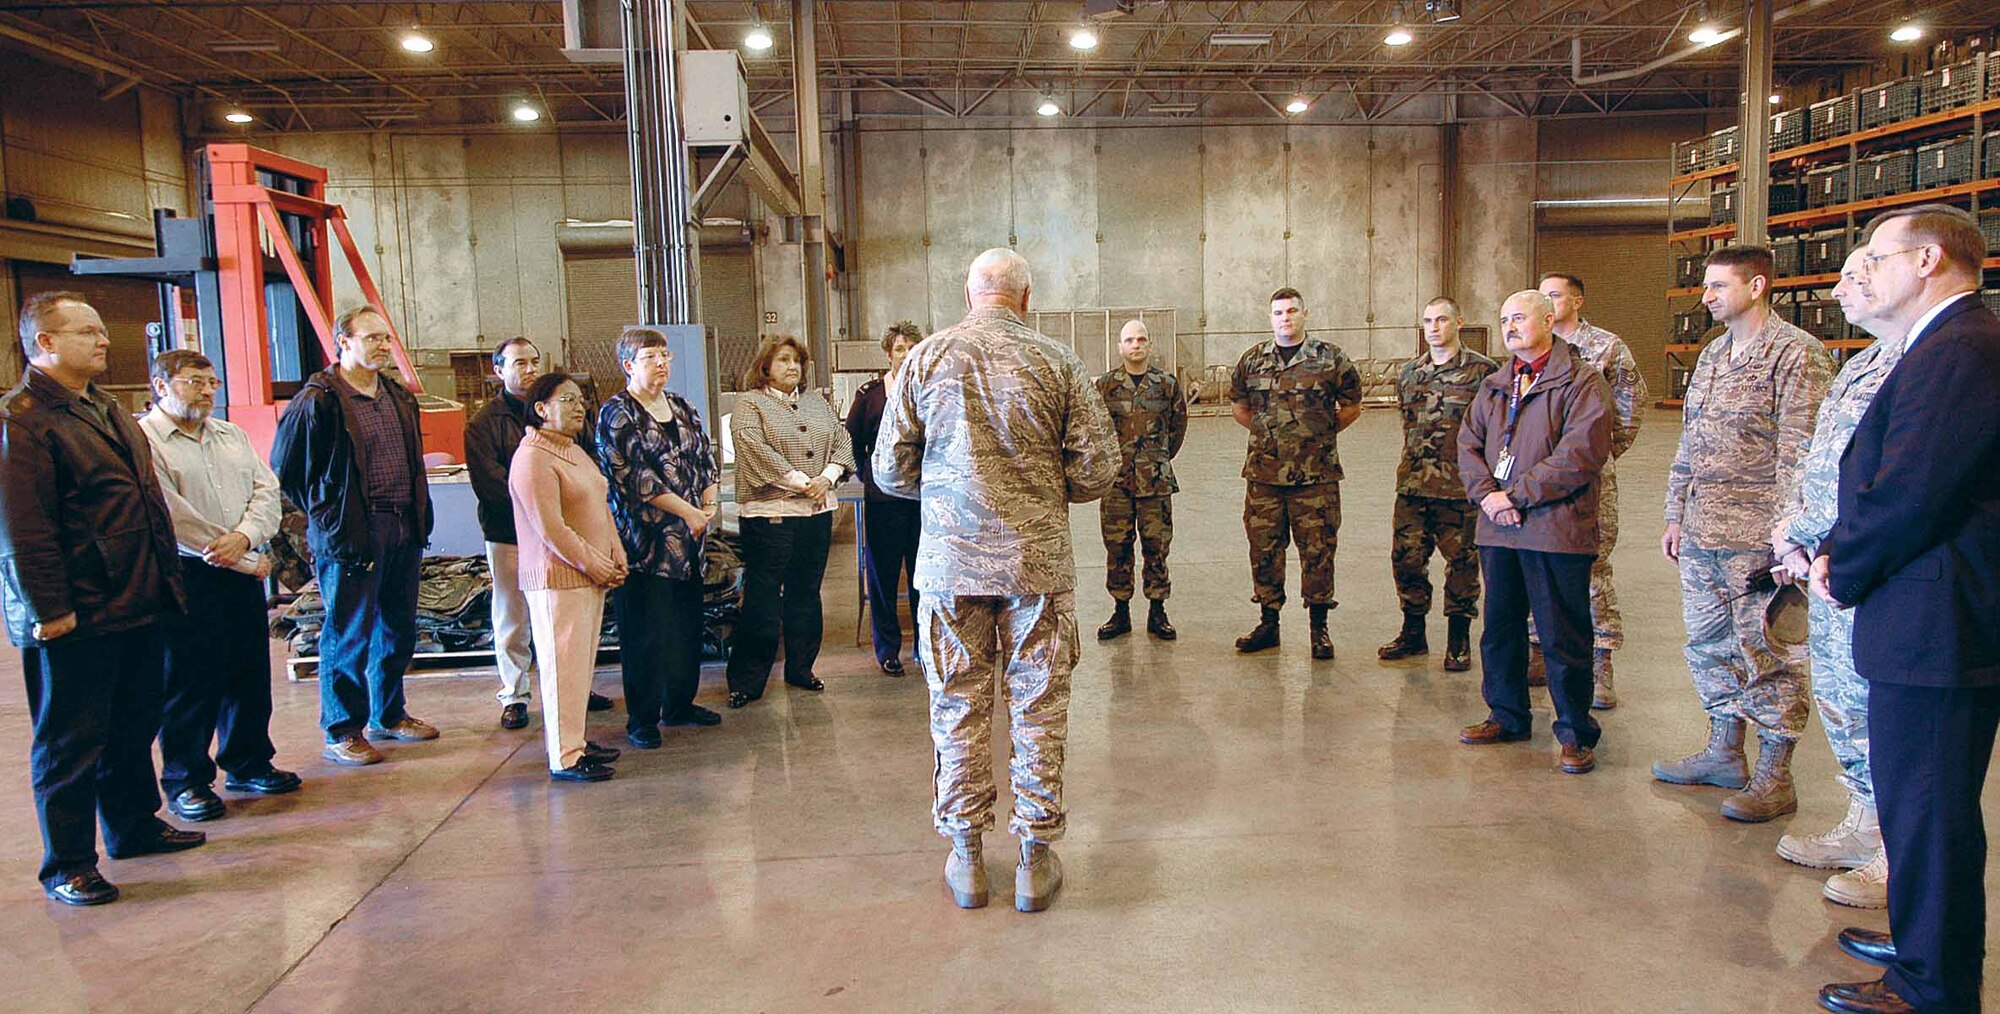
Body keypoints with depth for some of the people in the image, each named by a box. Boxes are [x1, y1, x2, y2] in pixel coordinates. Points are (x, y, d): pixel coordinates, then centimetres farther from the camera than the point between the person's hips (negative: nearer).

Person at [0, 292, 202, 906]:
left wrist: (163, 581, 19)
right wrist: (50, 611, -20)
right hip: (74, 621, -9)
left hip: (136, 605, 9)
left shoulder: (104, 409, 16)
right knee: (70, 742, 3)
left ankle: (135, 826, 35)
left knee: (134, 727, 19)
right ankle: (66, 865, 15)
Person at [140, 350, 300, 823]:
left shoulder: (232, 436, 15)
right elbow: (172, 517, -14)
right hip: (186, 577, -6)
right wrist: (249, 561, -11)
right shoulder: (145, 440, -8)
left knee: (250, 672, 12)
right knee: (190, 681, 1)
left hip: (243, 571, 6)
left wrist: (244, 537, -13)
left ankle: (248, 763, 26)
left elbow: (267, 492, 8)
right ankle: (186, 780, 13)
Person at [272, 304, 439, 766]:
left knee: (398, 629, 15)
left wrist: (418, 520, 13)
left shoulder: (399, 397, 13)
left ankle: (388, 715, 30)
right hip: (350, 536, -7)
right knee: (348, 636, 0)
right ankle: (341, 732, 12)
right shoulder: (318, 400, -9)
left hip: (404, 531, 7)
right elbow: (284, 468, -4)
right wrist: (325, 516, -1)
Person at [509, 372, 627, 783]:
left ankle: (575, 741, 24)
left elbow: (601, 506, 19)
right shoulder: (532, 458, -14)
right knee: (563, 664, -5)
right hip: (557, 578, -9)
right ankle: (564, 758, 1)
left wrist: (616, 557, 7)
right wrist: (594, 565, -14)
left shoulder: (574, 451, 16)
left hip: (592, 575, 9)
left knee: (582, 662, 14)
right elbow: (550, 528, -20)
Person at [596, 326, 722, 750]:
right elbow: (634, 476, -16)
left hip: (688, 540, 7)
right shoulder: (616, 414, -7)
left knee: (687, 624, 13)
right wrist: (688, 511, -16)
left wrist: (710, 500, -4)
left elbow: (707, 459, 15)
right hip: (644, 540, -7)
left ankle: (680, 704, 27)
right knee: (645, 633, -2)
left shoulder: (683, 408, 14)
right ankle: (642, 719, 8)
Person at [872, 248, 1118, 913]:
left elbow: (890, 470, 3)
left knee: (958, 707, 10)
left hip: (949, 559, 1)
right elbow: (1097, 471, -3)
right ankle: (1036, 857, 17)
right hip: (1038, 558, -1)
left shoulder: (926, 359, 1)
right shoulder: (1057, 362, -2)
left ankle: (966, 857, 19)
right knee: (1039, 706, 9)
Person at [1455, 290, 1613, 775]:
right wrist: (1486, 494, -7)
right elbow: (1468, 444, 11)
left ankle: (1575, 732, 13)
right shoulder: (1494, 386, 17)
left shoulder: (1582, 381, -4)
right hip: (1498, 528, 7)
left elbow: (1583, 452, -15)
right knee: (1500, 627, 15)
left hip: (1556, 529, -6)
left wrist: (1517, 494, -15)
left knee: (1563, 636, 0)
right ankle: (1508, 717, 29)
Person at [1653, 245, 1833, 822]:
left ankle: (1774, 778, 9)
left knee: (1767, 654, 0)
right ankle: (1724, 753, 28)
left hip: (1756, 537, -8)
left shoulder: (1796, 353, -9)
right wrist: (1676, 515, 17)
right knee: (1710, 646, 15)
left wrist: (1780, 534, -18)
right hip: (1701, 536, 8)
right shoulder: (1711, 356, 16)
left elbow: (1799, 454, -14)